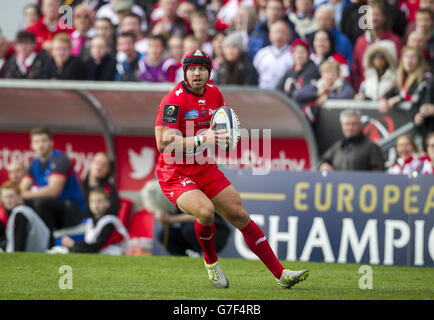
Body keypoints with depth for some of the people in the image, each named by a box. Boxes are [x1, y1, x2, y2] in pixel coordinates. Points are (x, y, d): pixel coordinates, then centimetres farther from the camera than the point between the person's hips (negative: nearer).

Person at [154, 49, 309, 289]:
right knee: (205, 211, -31)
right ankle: (211, 262, -1)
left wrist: (224, 133, 2)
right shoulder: (173, 100, -18)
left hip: (206, 169, 7)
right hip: (176, 175, -7)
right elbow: (163, 143, -26)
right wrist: (201, 139, -34)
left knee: (240, 215, 3)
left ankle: (281, 274, 8)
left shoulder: (214, 93, 4)